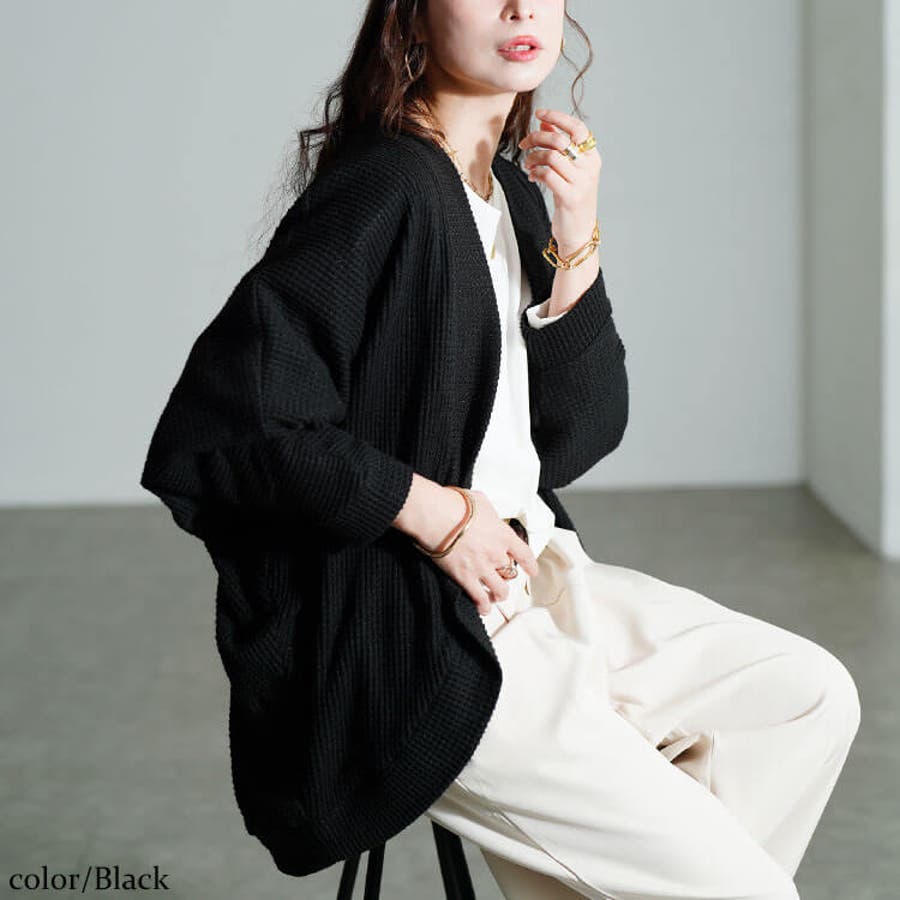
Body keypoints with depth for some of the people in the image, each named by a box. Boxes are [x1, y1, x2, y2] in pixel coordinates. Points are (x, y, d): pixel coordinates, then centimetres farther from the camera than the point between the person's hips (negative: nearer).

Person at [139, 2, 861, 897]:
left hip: (529, 576, 9)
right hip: (400, 641, -9)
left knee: (813, 694, 8)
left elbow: (580, 432, 6)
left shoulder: (512, 193, 8)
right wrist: (434, 512, -19)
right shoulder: (385, 190, -19)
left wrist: (575, 242, -7)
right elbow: (210, 432, -26)